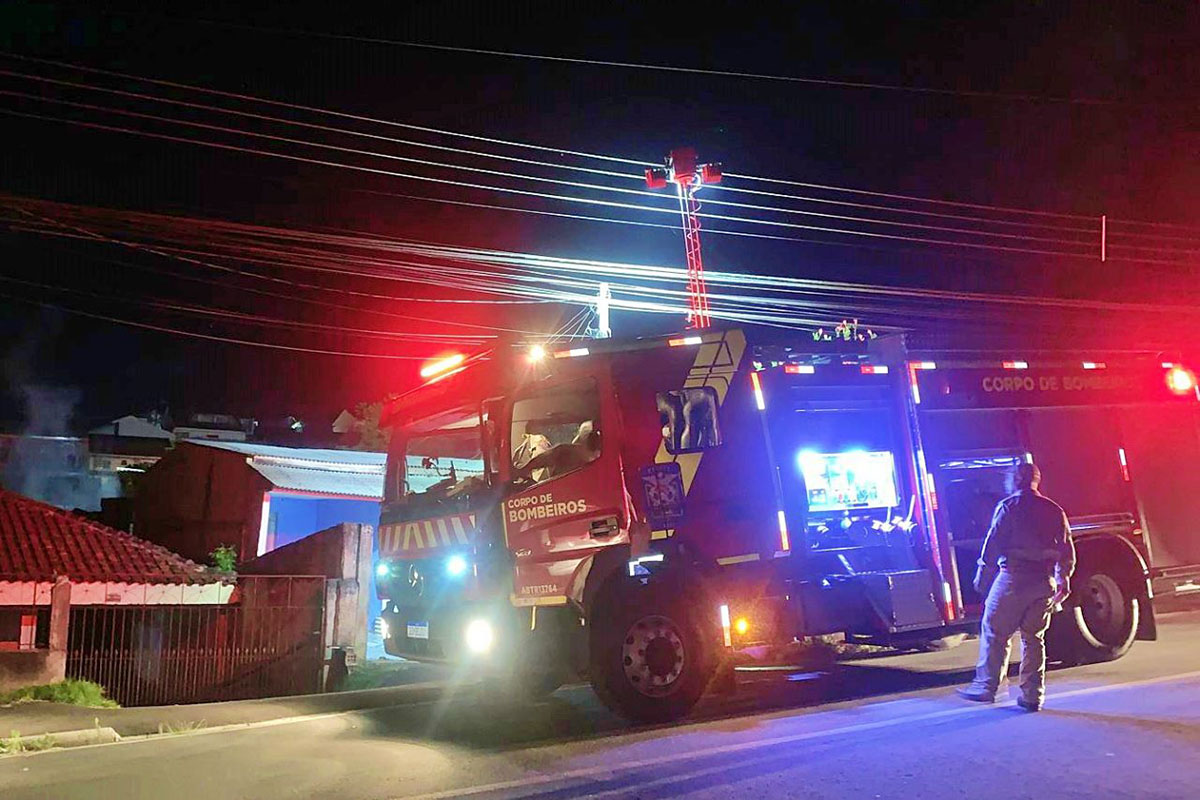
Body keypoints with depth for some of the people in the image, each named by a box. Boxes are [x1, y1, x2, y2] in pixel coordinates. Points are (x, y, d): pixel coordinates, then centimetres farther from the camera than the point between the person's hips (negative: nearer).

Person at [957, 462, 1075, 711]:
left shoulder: (1008, 506, -4)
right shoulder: (1054, 510, 11)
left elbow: (993, 545, -8)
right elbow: (1067, 551, 13)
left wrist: (982, 576, -2)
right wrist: (1063, 580, 22)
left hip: (1013, 578, -5)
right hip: (1044, 582, 5)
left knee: (994, 631, 2)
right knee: (1034, 637, 12)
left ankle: (986, 686, 2)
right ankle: (1032, 695, 12)